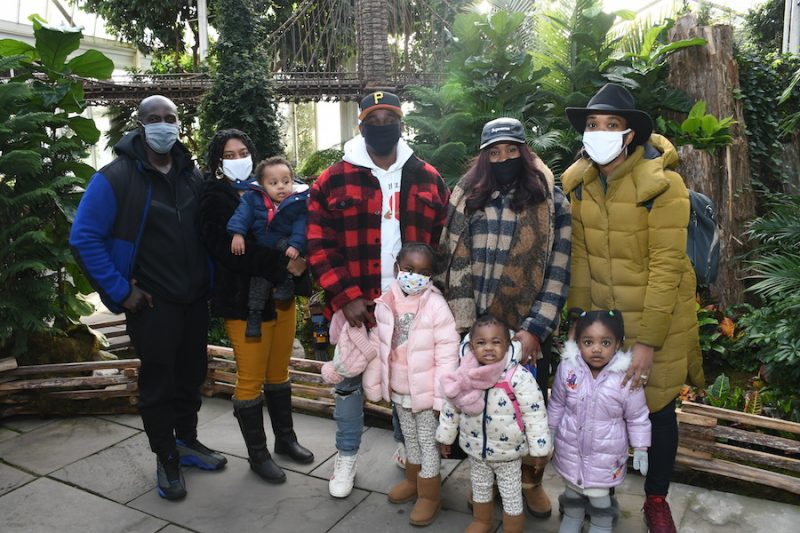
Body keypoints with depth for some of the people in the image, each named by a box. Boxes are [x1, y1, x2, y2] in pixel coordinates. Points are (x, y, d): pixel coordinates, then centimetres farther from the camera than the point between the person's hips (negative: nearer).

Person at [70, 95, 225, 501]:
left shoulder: (192, 175, 5)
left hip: (195, 299, 5)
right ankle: (166, 459, 25)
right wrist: (120, 292, -15)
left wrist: (210, 278, 6)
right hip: (152, 302, -5)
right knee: (158, 380, 7)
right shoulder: (115, 177, -12)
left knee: (192, 373, 16)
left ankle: (187, 442, 37)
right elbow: (84, 239, -13)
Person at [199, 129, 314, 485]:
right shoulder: (216, 199, -7)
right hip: (244, 301, -5)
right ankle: (257, 453, 20)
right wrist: (282, 264, -23)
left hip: (281, 296, 6)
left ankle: (285, 438, 32)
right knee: (251, 379, 5)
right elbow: (230, 251, -19)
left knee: (279, 373, 16)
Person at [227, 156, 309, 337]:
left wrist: (296, 245, -30)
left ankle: (287, 283, -18)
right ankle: (254, 313, 9)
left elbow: (301, 226, -17)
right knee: (258, 280, -3)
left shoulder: (299, 201, -12)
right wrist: (237, 233, -30)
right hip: (261, 250, 2)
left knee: (287, 245, -34)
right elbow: (242, 214, -14)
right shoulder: (252, 198, -8)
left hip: (284, 244, -1)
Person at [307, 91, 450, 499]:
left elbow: (443, 242, 6)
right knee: (350, 379, 13)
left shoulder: (428, 179, 4)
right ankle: (346, 459, 33)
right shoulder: (333, 181, -4)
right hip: (355, 304, -1)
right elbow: (319, 246, -7)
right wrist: (345, 297, -15)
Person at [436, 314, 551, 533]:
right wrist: (446, 436, 9)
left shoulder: (519, 376, -25)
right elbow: (451, 406, 1)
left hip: (508, 451, -4)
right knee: (479, 489, 26)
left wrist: (539, 449, -15)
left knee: (512, 496, 14)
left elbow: (534, 414, -19)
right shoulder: (464, 375, -13)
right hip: (476, 448, 4)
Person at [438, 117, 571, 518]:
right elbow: (456, 263, 2)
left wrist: (535, 329, -15)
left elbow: (558, 272, -7)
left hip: (528, 328, -1)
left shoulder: (551, 202, -3)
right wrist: (462, 323, -5)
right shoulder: (467, 199, 3)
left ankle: (531, 481, 34)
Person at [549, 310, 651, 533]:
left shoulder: (626, 377, -21)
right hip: (570, 447, 2)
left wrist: (640, 448, -2)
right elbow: (556, 404, 1)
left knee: (598, 493, 14)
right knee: (572, 486, 23)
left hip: (605, 452, -2)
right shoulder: (567, 368, -16)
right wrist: (549, 432, 9)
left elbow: (637, 417, -6)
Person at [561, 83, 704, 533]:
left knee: (659, 410, 12)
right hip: (603, 317, 4)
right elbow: (579, 257, -1)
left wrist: (647, 342, -19)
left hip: (658, 318, -3)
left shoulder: (662, 184, -18)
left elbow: (666, 268, -18)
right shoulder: (577, 181, -3)